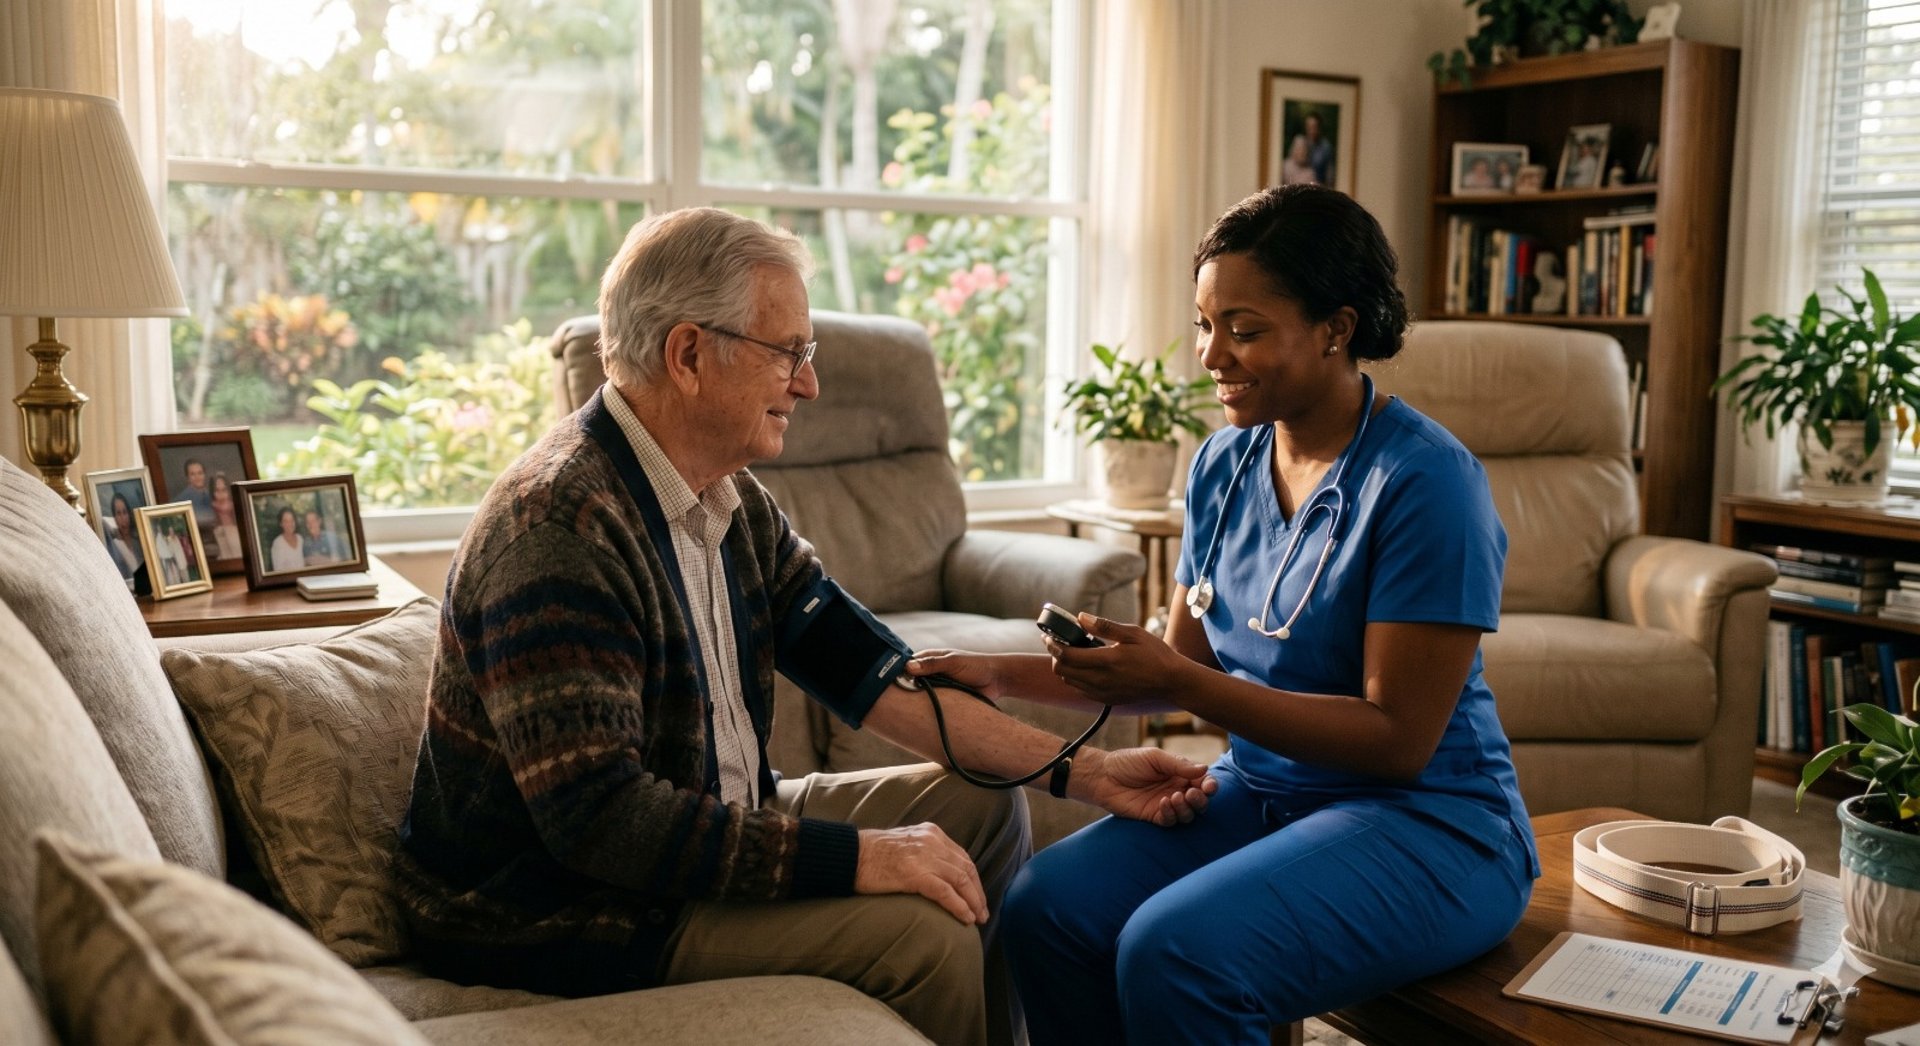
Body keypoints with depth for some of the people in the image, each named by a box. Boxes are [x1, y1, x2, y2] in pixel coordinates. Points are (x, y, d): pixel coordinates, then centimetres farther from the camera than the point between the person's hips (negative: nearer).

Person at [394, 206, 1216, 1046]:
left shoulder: (733, 502, 3)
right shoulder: (560, 526, -26)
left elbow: (872, 672, 4)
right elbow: (598, 815, -31)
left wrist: (1079, 772, -2)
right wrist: (857, 856, -29)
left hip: (709, 828, 9)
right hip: (555, 912, -9)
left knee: (979, 807, 9)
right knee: (922, 930, -21)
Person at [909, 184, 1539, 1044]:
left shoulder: (1423, 481, -17)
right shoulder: (1223, 464, 4)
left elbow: (1398, 738, -18)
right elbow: (1187, 665, 11)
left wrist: (1177, 682, -25)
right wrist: (1003, 673, -1)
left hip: (1424, 824, -6)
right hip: (1259, 792, 6)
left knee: (1172, 954, -29)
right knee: (1044, 907, -16)